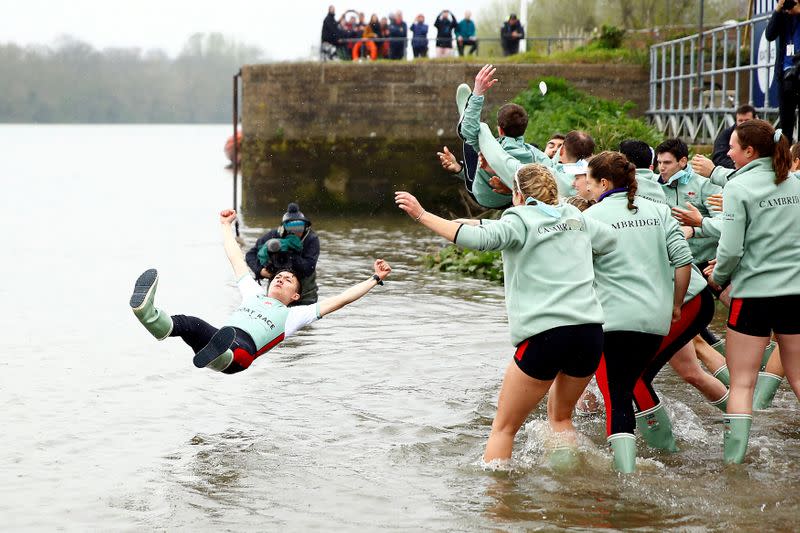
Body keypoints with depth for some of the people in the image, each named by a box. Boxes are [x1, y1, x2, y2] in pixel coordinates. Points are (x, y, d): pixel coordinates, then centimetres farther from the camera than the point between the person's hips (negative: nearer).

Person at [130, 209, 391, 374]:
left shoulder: (294, 315, 29)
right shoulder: (254, 294, 41)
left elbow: (339, 300, 27)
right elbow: (237, 260, 50)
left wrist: (375, 279, 29)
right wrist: (226, 226, 59)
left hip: (241, 350, -4)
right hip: (214, 336, 4)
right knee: (192, 324, -33)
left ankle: (215, 354, -79)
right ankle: (154, 318, -65)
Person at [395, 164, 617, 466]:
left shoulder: (519, 220, 1)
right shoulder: (576, 218, 18)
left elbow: (480, 239, -17)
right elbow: (614, 240, 31)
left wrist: (422, 216, -15)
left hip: (545, 335, -5)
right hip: (590, 330, 5)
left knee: (504, 426, 5)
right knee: (561, 416, 26)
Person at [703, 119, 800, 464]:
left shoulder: (739, 187, -10)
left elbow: (731, 248, -15)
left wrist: (717, 276, 6)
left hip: (753, 292, -5)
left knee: (742, 382, 3)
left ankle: (734, 459, 1)